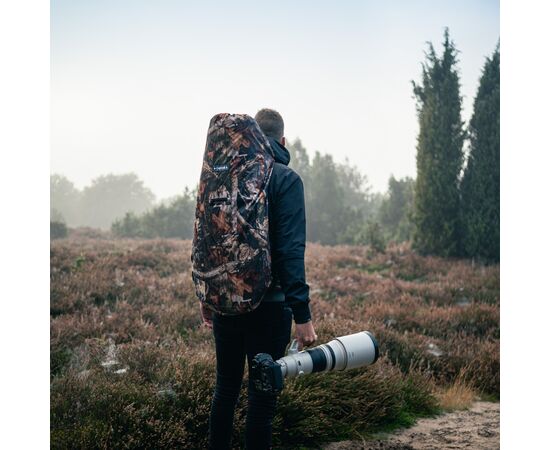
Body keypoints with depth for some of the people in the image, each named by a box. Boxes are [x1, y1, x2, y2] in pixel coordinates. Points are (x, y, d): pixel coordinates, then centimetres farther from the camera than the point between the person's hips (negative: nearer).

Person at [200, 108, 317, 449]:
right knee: (262, 395, 3)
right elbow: (291, 250, -18)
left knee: (226, 388, 19)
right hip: (267, 305, -5)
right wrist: (302, 313, -18)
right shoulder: (285, 179, -10)